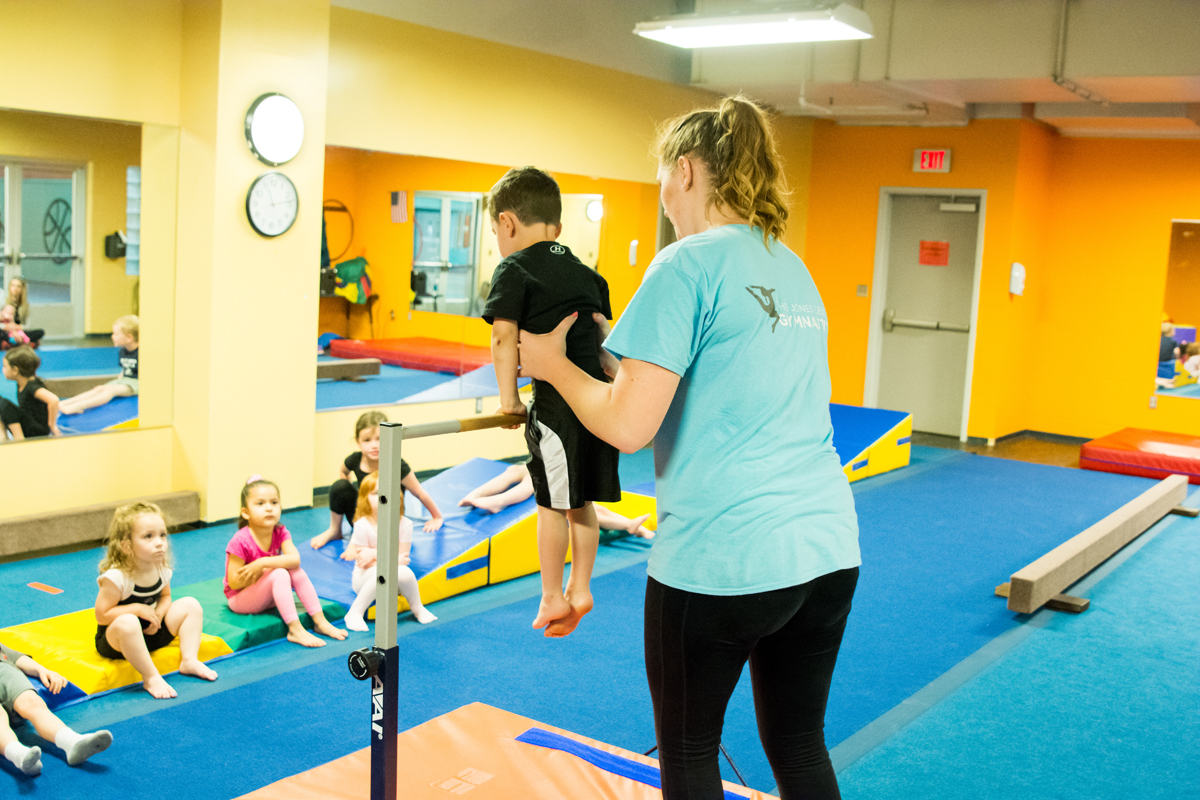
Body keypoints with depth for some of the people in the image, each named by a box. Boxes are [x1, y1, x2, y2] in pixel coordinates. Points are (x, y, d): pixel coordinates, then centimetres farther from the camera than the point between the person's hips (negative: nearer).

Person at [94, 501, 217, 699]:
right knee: (127, 622, -41)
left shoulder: (162, 569, -6)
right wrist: (138, 609, -25)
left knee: (191, 605, -3)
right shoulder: (116, 577, -26)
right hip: (115, 639, -7)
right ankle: (151, 678, -30)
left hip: (151, 632, 7)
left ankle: (190, 661, -7)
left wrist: (158, 613, -11)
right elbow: (102, 615, -22)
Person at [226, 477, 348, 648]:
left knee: (296, 570, -17)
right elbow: (234, 583, -21)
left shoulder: (280, 533, -7)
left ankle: (320, 621, -14)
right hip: (239, 599, -6)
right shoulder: (240, 542, -23)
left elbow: (295, 559, -23)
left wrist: (263, 563, -33)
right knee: (279, 574, -29)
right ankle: (295, 630, -30)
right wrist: (268, 569, -23)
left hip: (267, 594, 6)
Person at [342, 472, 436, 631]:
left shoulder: (405, 524, -11)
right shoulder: (363, 525, -17)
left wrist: (375, 553, -21)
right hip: (365, 579, -2)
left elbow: (403, 557, -10)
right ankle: (354, 613, -22)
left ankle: (417, 608, -4)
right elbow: (364, 564, -13)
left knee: (405, 573, -32)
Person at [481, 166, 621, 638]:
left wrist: (508, 400, -6)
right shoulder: (583, 271, 20)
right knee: (581, 501, 17)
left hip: (559, 399, -7)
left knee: (552, 503, 6)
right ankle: (580, 591, 26)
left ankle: (553, 598, 17)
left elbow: (504, 337, -11)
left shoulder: (514, 267, -2)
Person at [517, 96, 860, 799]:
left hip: (721, 559, -7)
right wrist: (605, 359, 24)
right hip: (829, 549, 8)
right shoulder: (793, 269, 15)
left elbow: (628, 426, -16)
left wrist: (555, 365, 2)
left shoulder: (688, 265, -11)